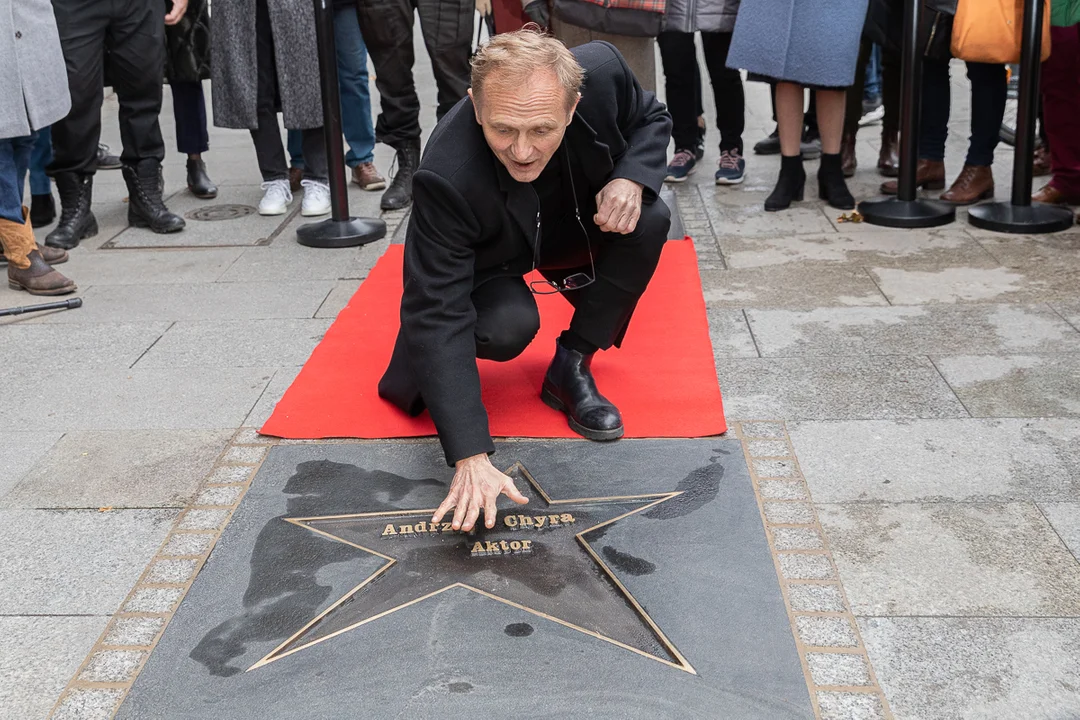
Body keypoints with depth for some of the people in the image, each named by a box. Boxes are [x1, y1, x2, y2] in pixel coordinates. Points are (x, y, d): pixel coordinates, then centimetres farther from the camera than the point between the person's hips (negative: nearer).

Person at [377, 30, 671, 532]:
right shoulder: (447, 177, -41)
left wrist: (631, 178, -31)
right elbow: (439, 317, -40)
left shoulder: (601, 72, -31)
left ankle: (571, 368, -5)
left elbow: (650, 119, -6)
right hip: (487, 261, -4)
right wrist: (471, 458, -47)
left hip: (571, 227, 4)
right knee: (506, 326, -33)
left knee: (648, 221, -23)